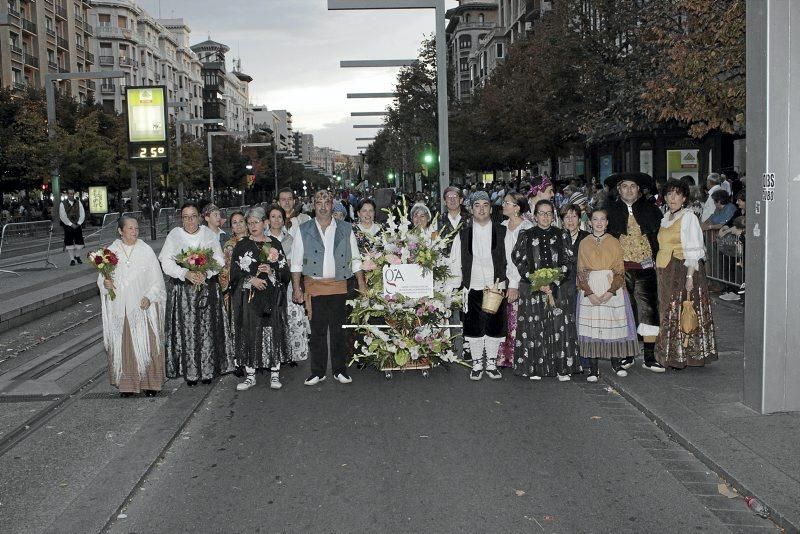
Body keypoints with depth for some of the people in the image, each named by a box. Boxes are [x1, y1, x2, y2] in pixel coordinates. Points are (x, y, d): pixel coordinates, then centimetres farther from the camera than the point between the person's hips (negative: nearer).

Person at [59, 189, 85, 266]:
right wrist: (71, 224, -14)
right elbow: (62, 216, -9)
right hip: (68, 226, -3)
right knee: (69, 242, -3)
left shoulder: (78, 203, 7)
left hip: (77, 225, 3)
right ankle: (72, 259, 2)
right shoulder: (63, 204, -4)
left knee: (79, 241, 7)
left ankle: (77, 256, 26)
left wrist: (78, 223, -7)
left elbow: (82, 214, 4)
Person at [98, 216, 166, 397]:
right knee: (122, 346, 5)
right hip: (119, 309, 1)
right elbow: (102, 278, 9)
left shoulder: (146, 250, -1)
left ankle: (149, 382, 11)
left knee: (146, 345, 0)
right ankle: (126, 383, 16)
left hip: (143, 307, -1)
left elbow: (157, 279, 0)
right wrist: (105, 283, -13)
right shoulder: (111, 251, 2)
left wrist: (149, 297, -14)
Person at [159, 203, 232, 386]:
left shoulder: (209, 234, 6)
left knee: (207, 330, 2)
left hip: (208, 290, 1)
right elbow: (166, 263, -7)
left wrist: (206, 273, -18)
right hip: (181, 292, -1)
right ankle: (190, 371, 9)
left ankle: (207, 369, 13)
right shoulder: (174, 235, 2)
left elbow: (219, 260, 1)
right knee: (186, 331, -1)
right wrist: (186, 273, -22)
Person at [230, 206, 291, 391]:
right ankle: (250, 375, 8)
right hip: (249, 297, 0)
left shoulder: (274, 243, 7)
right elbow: (235, 272, 1)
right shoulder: (242, 245, 7)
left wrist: (271, 271, -13)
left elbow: (285, 270, 5)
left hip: (272, 296, 0)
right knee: (249, 333, 0)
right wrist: (251, 279, -13)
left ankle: (275, 374, 7)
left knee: (273, 332, -1)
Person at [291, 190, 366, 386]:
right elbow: (296, 262, 4)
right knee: (317, 331, 3)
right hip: (314, 287, -1)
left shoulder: (345, 229, 7)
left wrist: (362, 285, 5)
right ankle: (318, 372, 12)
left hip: (339, 286, 1)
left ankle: (340, 370, 16)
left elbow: (355, 259, 10)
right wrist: (297, 288, -2)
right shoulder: (304, 230, 4)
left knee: (338, 330, 6)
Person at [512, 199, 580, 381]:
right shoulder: (526, 236, 4)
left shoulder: (560, 235, 9)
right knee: (535, 327, -3)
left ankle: (562, 368, 0)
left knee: (560, 325, -5)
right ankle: (535, 368, 3)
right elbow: (519, 262, -1)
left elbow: (568, 260, 8)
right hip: (532, 288, -1)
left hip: (558, 288, 1)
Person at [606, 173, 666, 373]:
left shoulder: (650, 210, 8)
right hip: (621, 268, 0)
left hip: (645, 268, 1)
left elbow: (660, 236, 12)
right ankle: (627, 355, 17)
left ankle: (649, 357, 5)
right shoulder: (610, 211, 5)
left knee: (649, 311, -2)